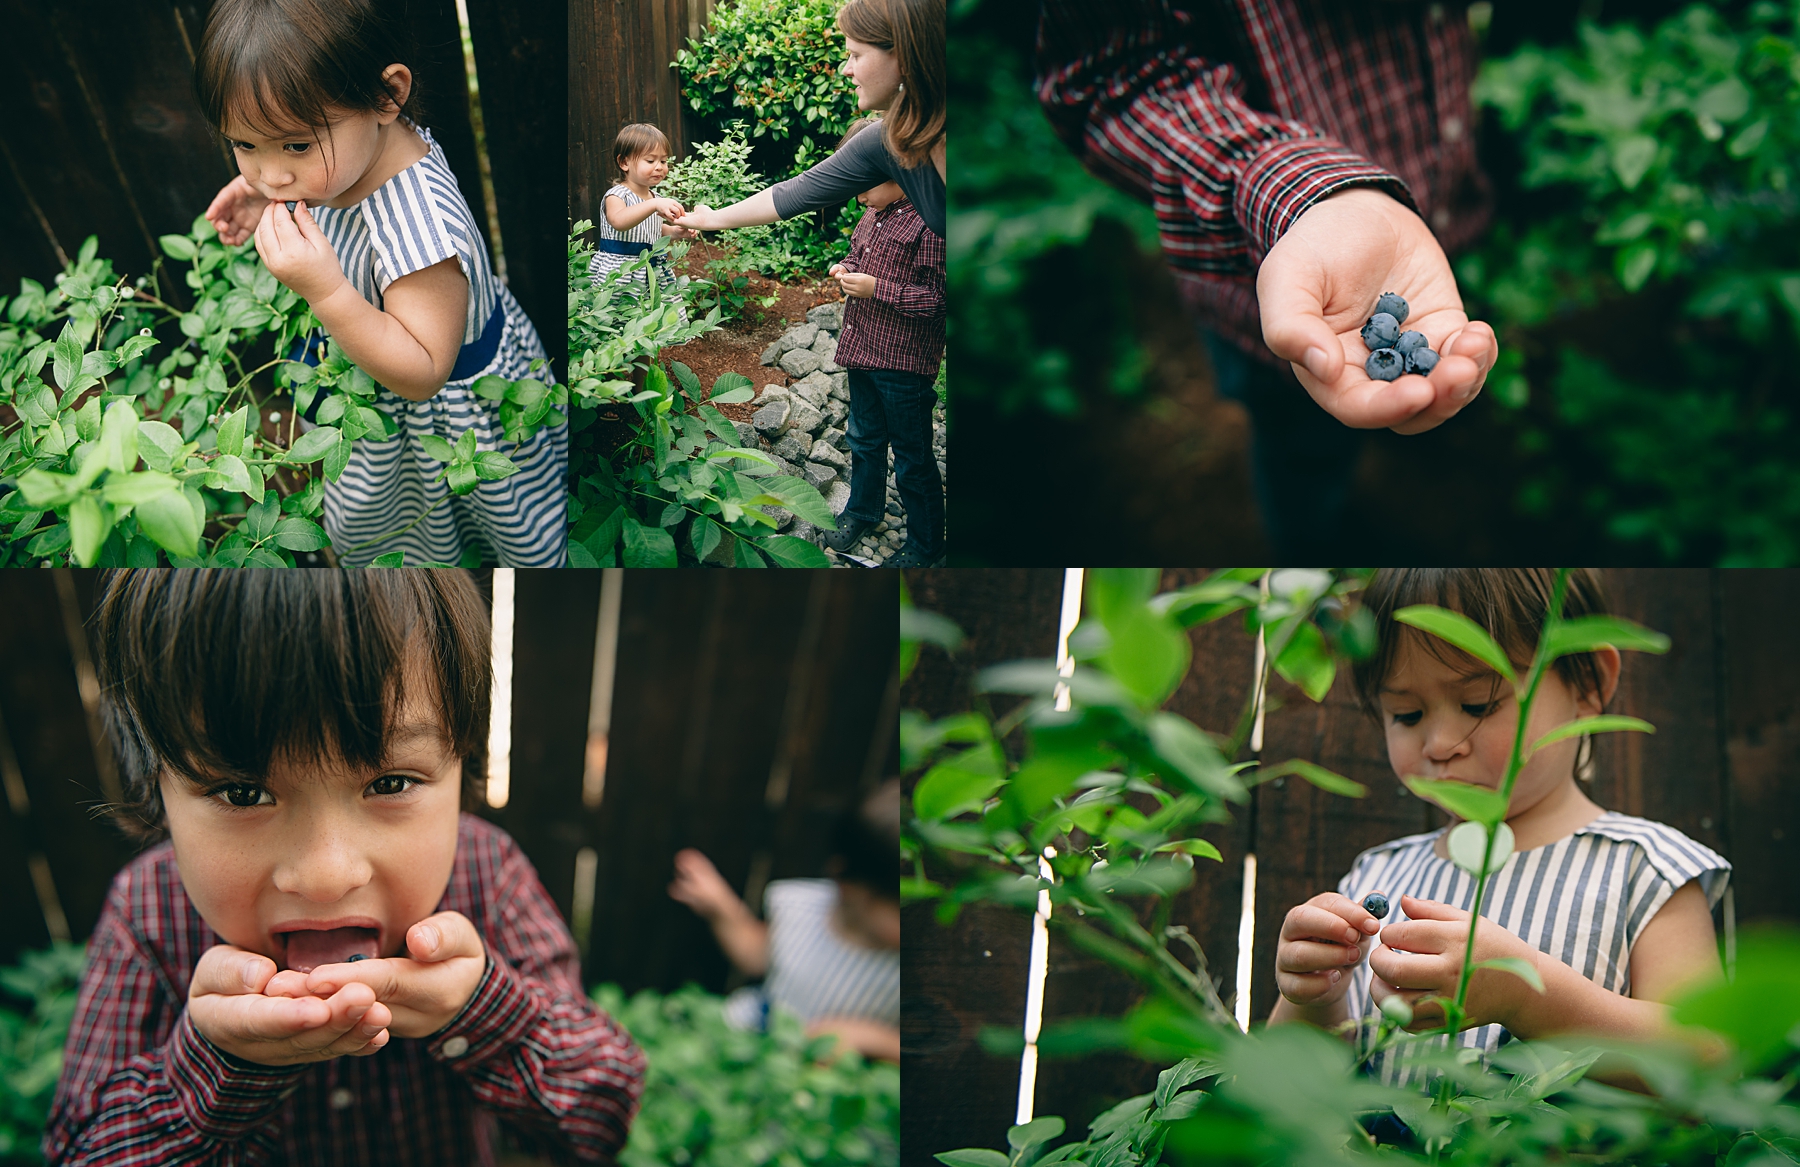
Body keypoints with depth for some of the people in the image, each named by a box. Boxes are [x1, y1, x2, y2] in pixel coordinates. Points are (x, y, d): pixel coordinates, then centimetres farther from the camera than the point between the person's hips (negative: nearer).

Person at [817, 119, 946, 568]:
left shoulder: (928, 222, -22)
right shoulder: (874, 213, 6)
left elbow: (937, 298, -24)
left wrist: (875, 289, -24)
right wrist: (846, 269, 3)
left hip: (904, 363, -8)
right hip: (863, 349, 8)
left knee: (912, 459, 5)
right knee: (865, 439, 26)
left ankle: (926, 548, 19)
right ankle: (862, 510, 46)